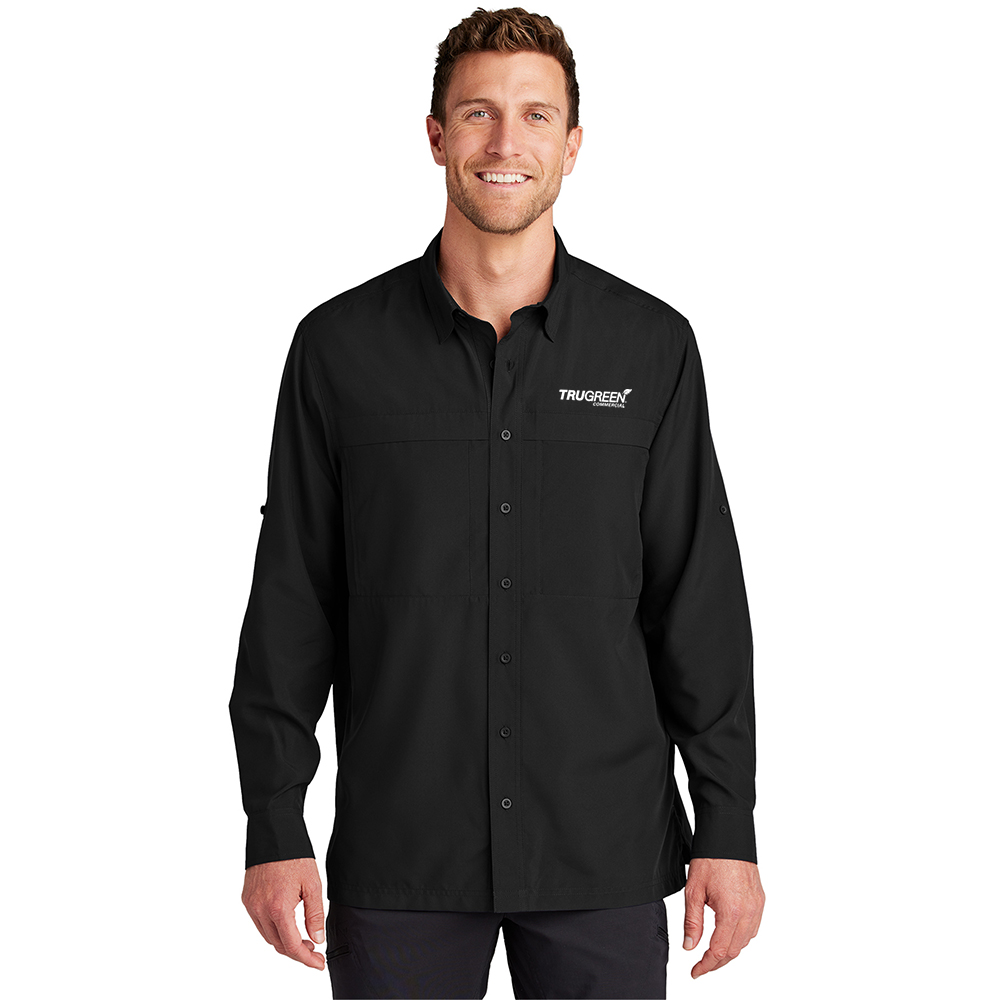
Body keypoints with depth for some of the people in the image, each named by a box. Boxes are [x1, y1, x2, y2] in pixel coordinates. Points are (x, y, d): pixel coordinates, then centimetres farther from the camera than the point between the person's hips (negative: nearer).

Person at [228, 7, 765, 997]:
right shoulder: (341, 347, 0)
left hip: (604, 858, 1)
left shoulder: (651, 346, 1)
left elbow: (703, 608, 2)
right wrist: (274, 830, -2)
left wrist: (728, 829, -1)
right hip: (399, 859, 0)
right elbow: (290, 608, 2)